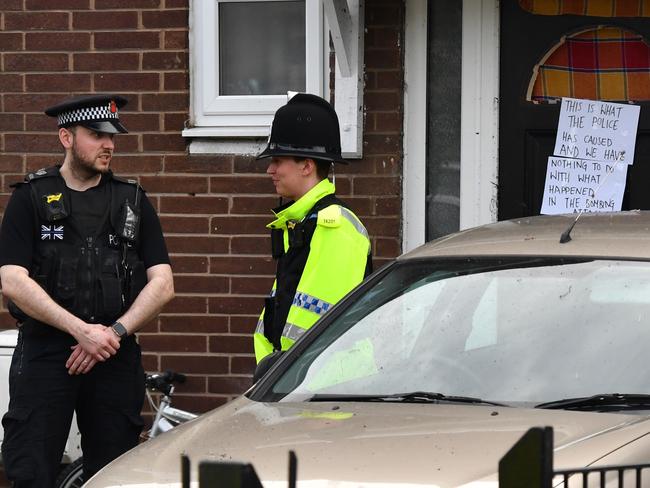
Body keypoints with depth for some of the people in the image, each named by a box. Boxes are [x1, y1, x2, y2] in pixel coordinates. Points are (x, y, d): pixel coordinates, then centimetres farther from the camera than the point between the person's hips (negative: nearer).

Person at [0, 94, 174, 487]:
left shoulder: (132, 201, 11)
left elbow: (163, 284, 5)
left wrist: (115, 332, -10)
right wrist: (82, 330, -16)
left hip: (117, 358, 3)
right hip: (45, 351, -2)